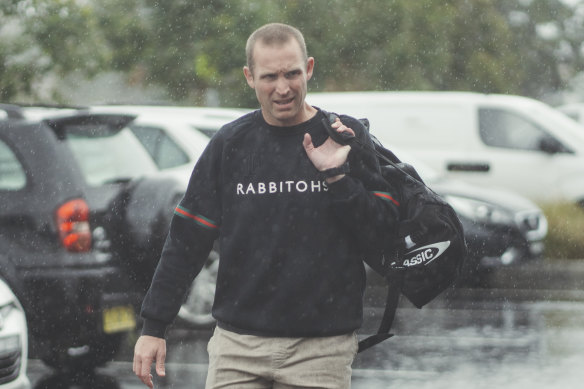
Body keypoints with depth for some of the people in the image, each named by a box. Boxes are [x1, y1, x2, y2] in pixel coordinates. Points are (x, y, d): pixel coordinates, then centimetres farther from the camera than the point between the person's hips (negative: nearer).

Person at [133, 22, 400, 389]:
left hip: (321, 351, -1)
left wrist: (337, 176, -15)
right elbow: (187, 239, 9)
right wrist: (153, 326, 6)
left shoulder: (347, 138, 2)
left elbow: (381, 236, -3)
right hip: (238, 345, 2)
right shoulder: (230, 143, 7)